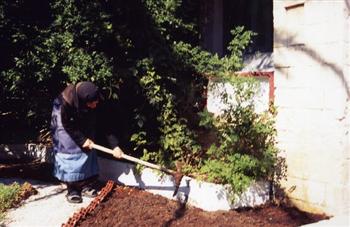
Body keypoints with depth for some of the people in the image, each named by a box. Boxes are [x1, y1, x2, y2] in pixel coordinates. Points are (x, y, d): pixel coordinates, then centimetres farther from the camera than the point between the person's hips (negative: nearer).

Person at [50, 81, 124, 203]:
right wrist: (81, 139, -24)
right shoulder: (67, 101, -40)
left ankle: (86, 185, 12)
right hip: (64, 121, -4)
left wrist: (115, 145, -26)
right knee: (70, 152, -9)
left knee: (87, 151, 1)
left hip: (84, 124, 4)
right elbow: (67, 124, -25)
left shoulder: (98, 103, -30)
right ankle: (72, 189, 0)